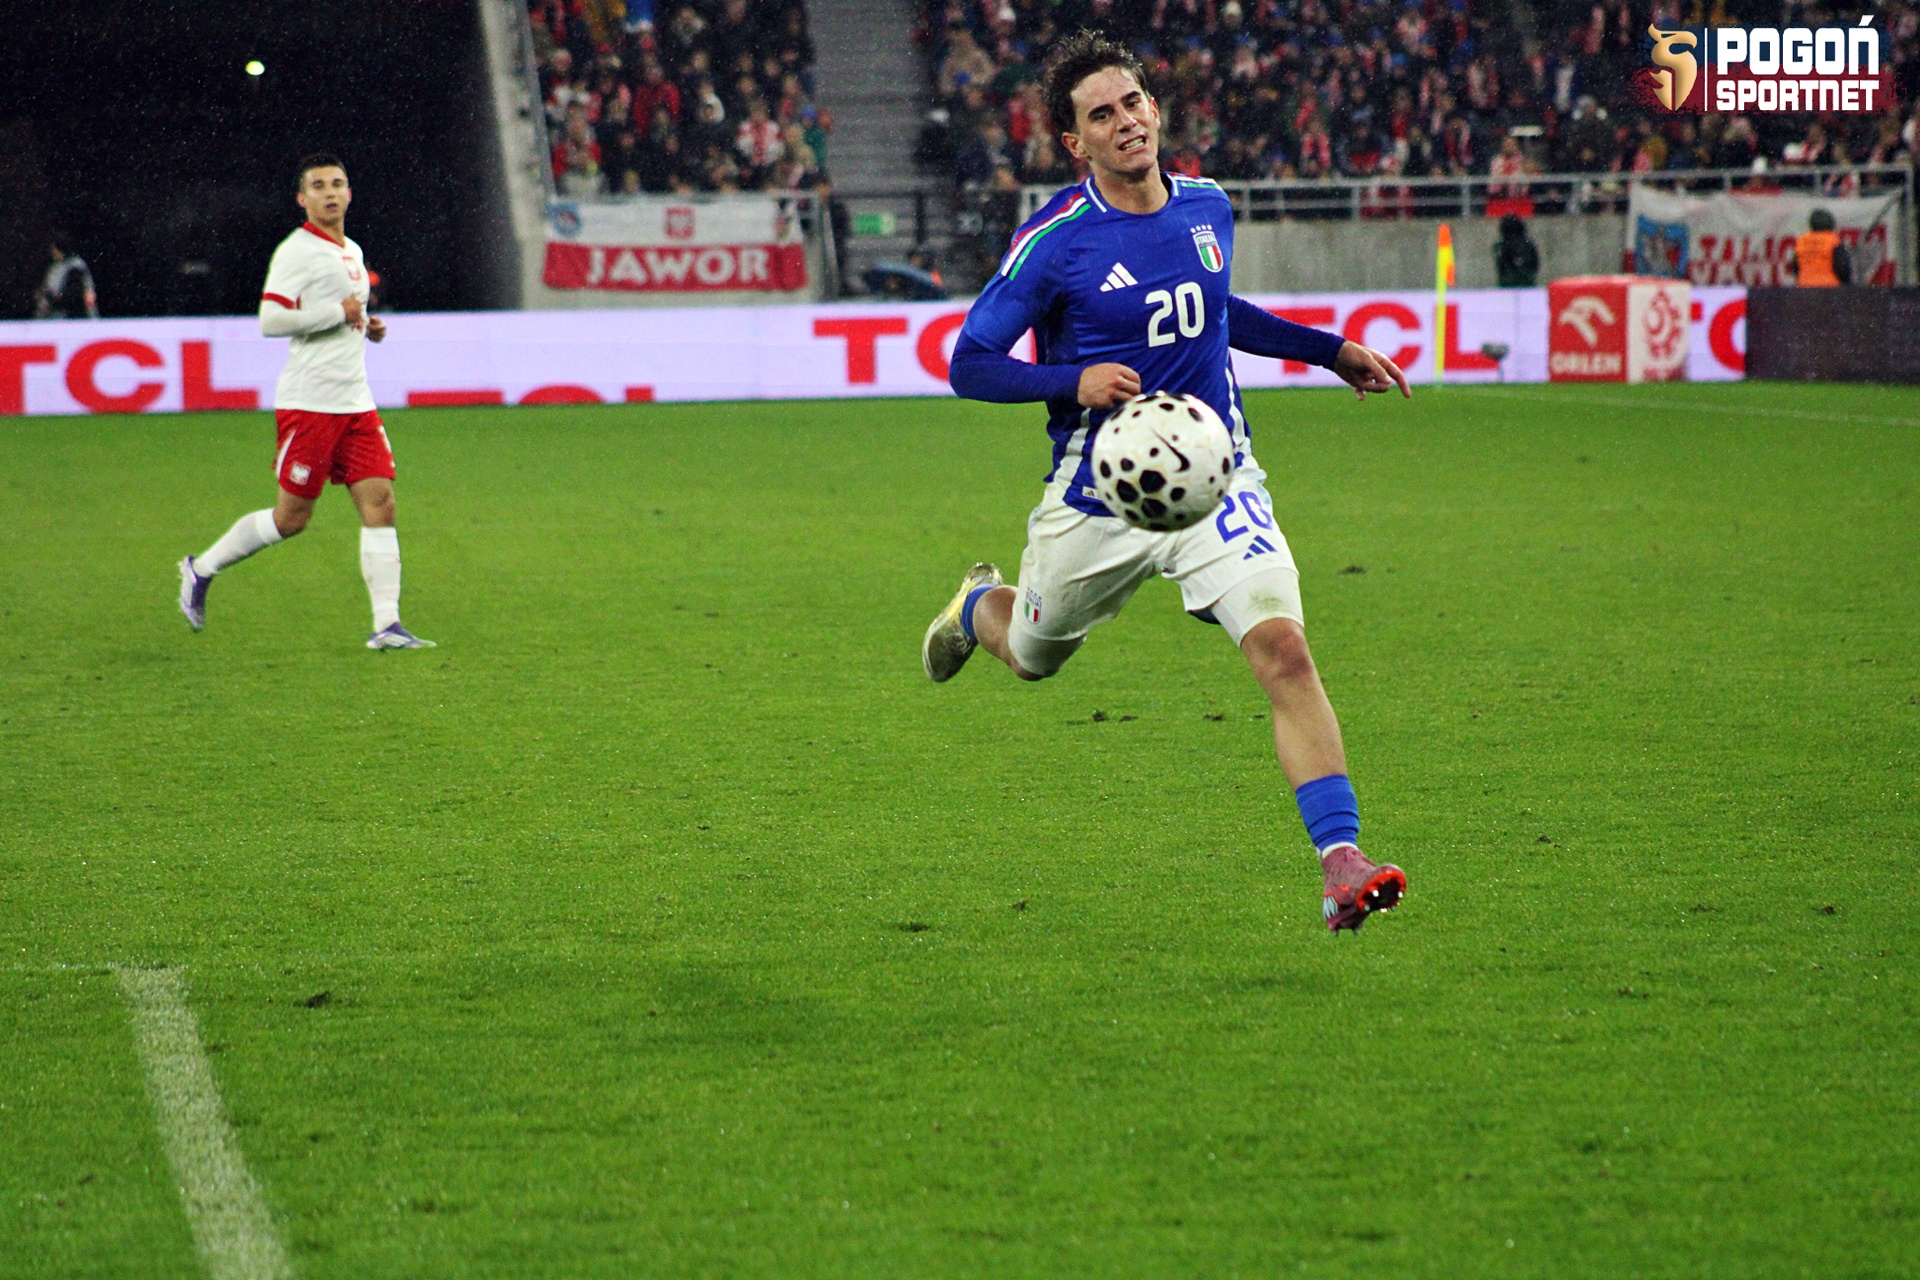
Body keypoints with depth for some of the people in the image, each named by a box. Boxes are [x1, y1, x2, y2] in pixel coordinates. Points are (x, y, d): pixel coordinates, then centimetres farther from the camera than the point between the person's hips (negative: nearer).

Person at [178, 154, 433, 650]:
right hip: (309, 402, -7)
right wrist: (340, 313, -15)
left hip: (356, 403, 7)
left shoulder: (353, 252, 18)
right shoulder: (296, 251, -10)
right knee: (292, 516, -2)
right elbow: (270, 320, -20)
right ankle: (201, 570, 18)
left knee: (379, 503, -4)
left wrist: (368, 327, 11)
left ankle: (387, 624, -7)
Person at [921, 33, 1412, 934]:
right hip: (1097, 492, -2)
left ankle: (1342, 866, -24)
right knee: (1033, 656, 20)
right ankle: (977, 607, 60)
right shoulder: (1054, 241, -13)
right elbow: (969, 362, -10)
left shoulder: (1206, 207, 3)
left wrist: (1329, 350, 20)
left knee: (1282, 647, -20)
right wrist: (1075, 382, -26)